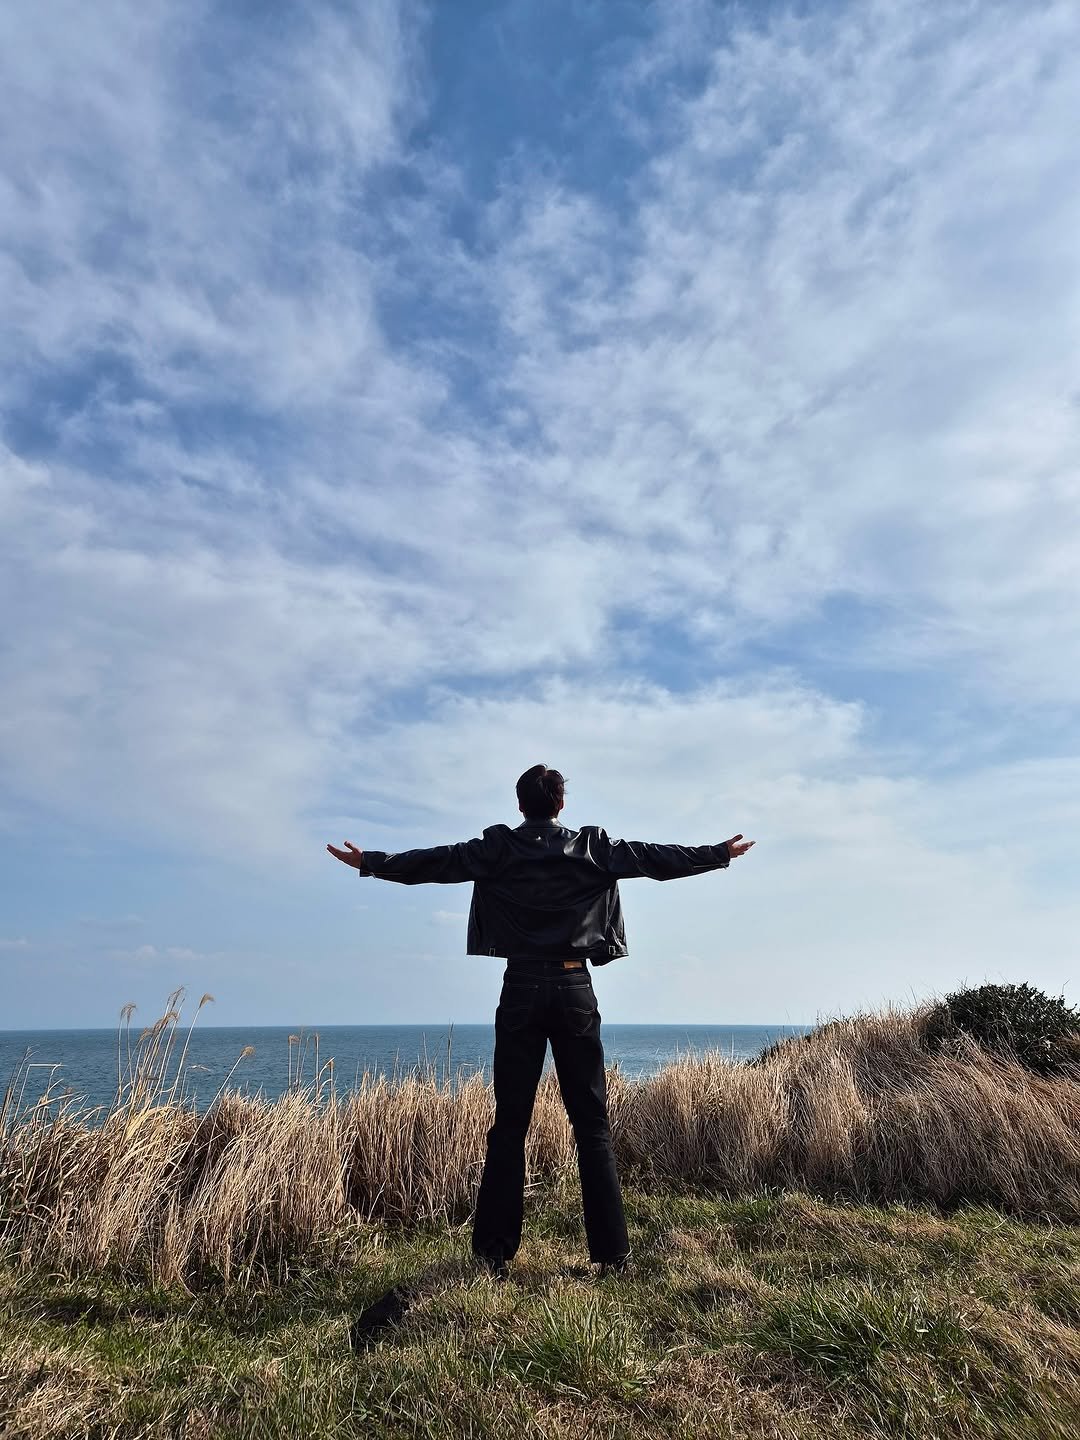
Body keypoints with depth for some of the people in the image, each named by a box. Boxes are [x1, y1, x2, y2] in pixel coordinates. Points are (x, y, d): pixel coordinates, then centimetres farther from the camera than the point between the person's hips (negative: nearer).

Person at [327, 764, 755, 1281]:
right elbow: (656, 858, 7)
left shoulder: (499, 846, 1)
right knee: (592, 1125, 7)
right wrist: (720, 853, 19)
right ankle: (611, 1253, 11)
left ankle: (495, 1253, 12)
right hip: (574, 987, 0)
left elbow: (434, 862, 5)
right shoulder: (593, 845, 3)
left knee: (509, 1125, 7)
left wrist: (369, 862, 17)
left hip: (522, 987, 0)